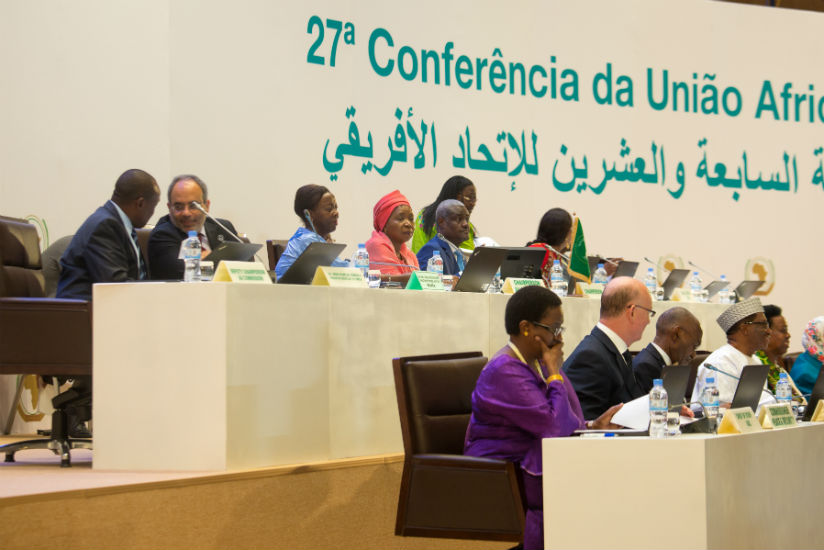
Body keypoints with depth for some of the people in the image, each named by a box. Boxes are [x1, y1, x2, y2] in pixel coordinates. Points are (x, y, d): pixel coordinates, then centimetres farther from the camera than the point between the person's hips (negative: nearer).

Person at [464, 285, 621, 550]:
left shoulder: (536, 363, 15)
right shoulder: (504, 371, -17)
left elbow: (559, 427, 20)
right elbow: (556, 426, -22)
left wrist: (593, 426, 1)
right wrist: (554, 372, -12)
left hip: (533, 464, 9)